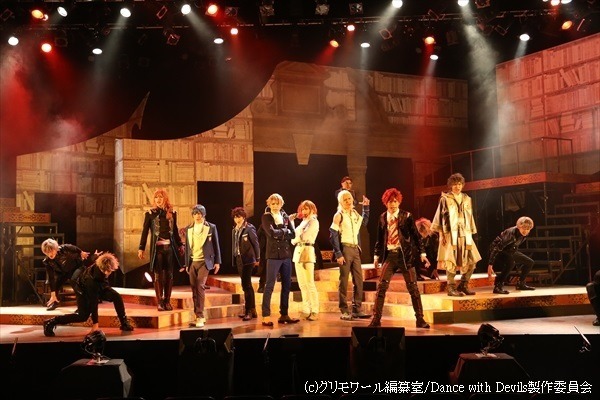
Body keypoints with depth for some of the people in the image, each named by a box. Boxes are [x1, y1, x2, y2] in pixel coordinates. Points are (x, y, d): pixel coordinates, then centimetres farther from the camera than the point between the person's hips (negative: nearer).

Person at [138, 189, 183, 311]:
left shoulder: (172, 213, 7)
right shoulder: (150, 213, 0)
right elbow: (145, 231, 0)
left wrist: (180, 245, 15)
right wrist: (141, 248, -5)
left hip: (170, 247, 2)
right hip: (157, 248, -2)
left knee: (169, 274, 4)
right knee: (158, 275, 0)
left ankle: (167, 301, 12)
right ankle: (159, 302, 4)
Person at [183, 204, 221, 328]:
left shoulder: (211, 227, 1)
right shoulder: (188, 229, 9)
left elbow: (216, 245, 3)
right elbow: (187, 247, 13)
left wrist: (217, 262, -1)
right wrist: (186, 264, 12)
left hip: (204, 261, -4)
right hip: (192, 262, 4)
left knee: (200, 286, -16)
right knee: (194, 289, 4)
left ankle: (200, 316, -13)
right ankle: (199, 316, 14)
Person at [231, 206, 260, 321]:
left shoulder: (249, 228, -8)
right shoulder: (234, 230, 13)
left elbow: (256, 244, -8)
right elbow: (234, 245, 15)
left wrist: (257, 259, -9)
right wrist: (234, 258, 9)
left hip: (248, 260, -8)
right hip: (239, 260, 8)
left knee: (246, 285, -10)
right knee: (247, 285, 13)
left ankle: (249, 311, -5)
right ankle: (252, 310, 20)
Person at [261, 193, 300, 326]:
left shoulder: (285, 217, 13)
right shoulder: (266, 217, -1)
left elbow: (293, 234, 2)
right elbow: (272, 233, -16)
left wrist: (279, 232, -9)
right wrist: (285, 231, -4)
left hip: (286, 254, 6)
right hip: (273, 255, -6)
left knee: (287, 285, 9)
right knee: (270, 285, -6)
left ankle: (284, 315, 19)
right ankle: (266, 316, -4)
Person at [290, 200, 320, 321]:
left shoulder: (314, 222, -4)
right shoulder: (303, 222, 20)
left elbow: (304, 237, -16)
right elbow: (294, 237, 13)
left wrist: (294, 238, 2)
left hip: (307, 252, -8)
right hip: (298, 252, 8)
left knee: (309, 284, -9)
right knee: (302, 284, 8)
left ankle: (315, 312, -7)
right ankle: (306, 310, 13)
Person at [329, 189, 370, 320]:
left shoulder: (355, 214, 12)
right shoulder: (339, 215, -6)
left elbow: (364, 222, 33)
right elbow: (333, 236, -11)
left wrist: (366, 207, 24)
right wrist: (338, 254, -18)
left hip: (355, 249, 6)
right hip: (345, 249, -6)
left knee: (358, 280, 5)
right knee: (344, 280, -3)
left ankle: (357, 309, 12)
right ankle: (344, 311, 2)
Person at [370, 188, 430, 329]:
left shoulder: (406, 216, -1)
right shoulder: (382, 218, 6)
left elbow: (416, 235, 0)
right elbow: (380, 238, 13)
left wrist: (422, 253, -5)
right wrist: (377, 255, 10)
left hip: (405, 254, -2)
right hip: (389, 255, 2)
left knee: (413, 288, 2)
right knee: (381, 287, -5)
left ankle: (420, 319, 13)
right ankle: (376, 319, 3)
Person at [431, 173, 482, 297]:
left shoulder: (467, 199, 14)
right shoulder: (445, 199, 1)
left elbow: (470, 218, 18)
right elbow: (439, 218, -2)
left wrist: (470, 234, 13)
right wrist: (441, 234, -9)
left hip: (465, 235, 5)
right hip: (450, 235, -5)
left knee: (471, 261, 2)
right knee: (451, 262, -8)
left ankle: (463, 286, 14)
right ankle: (451, 288, 1)